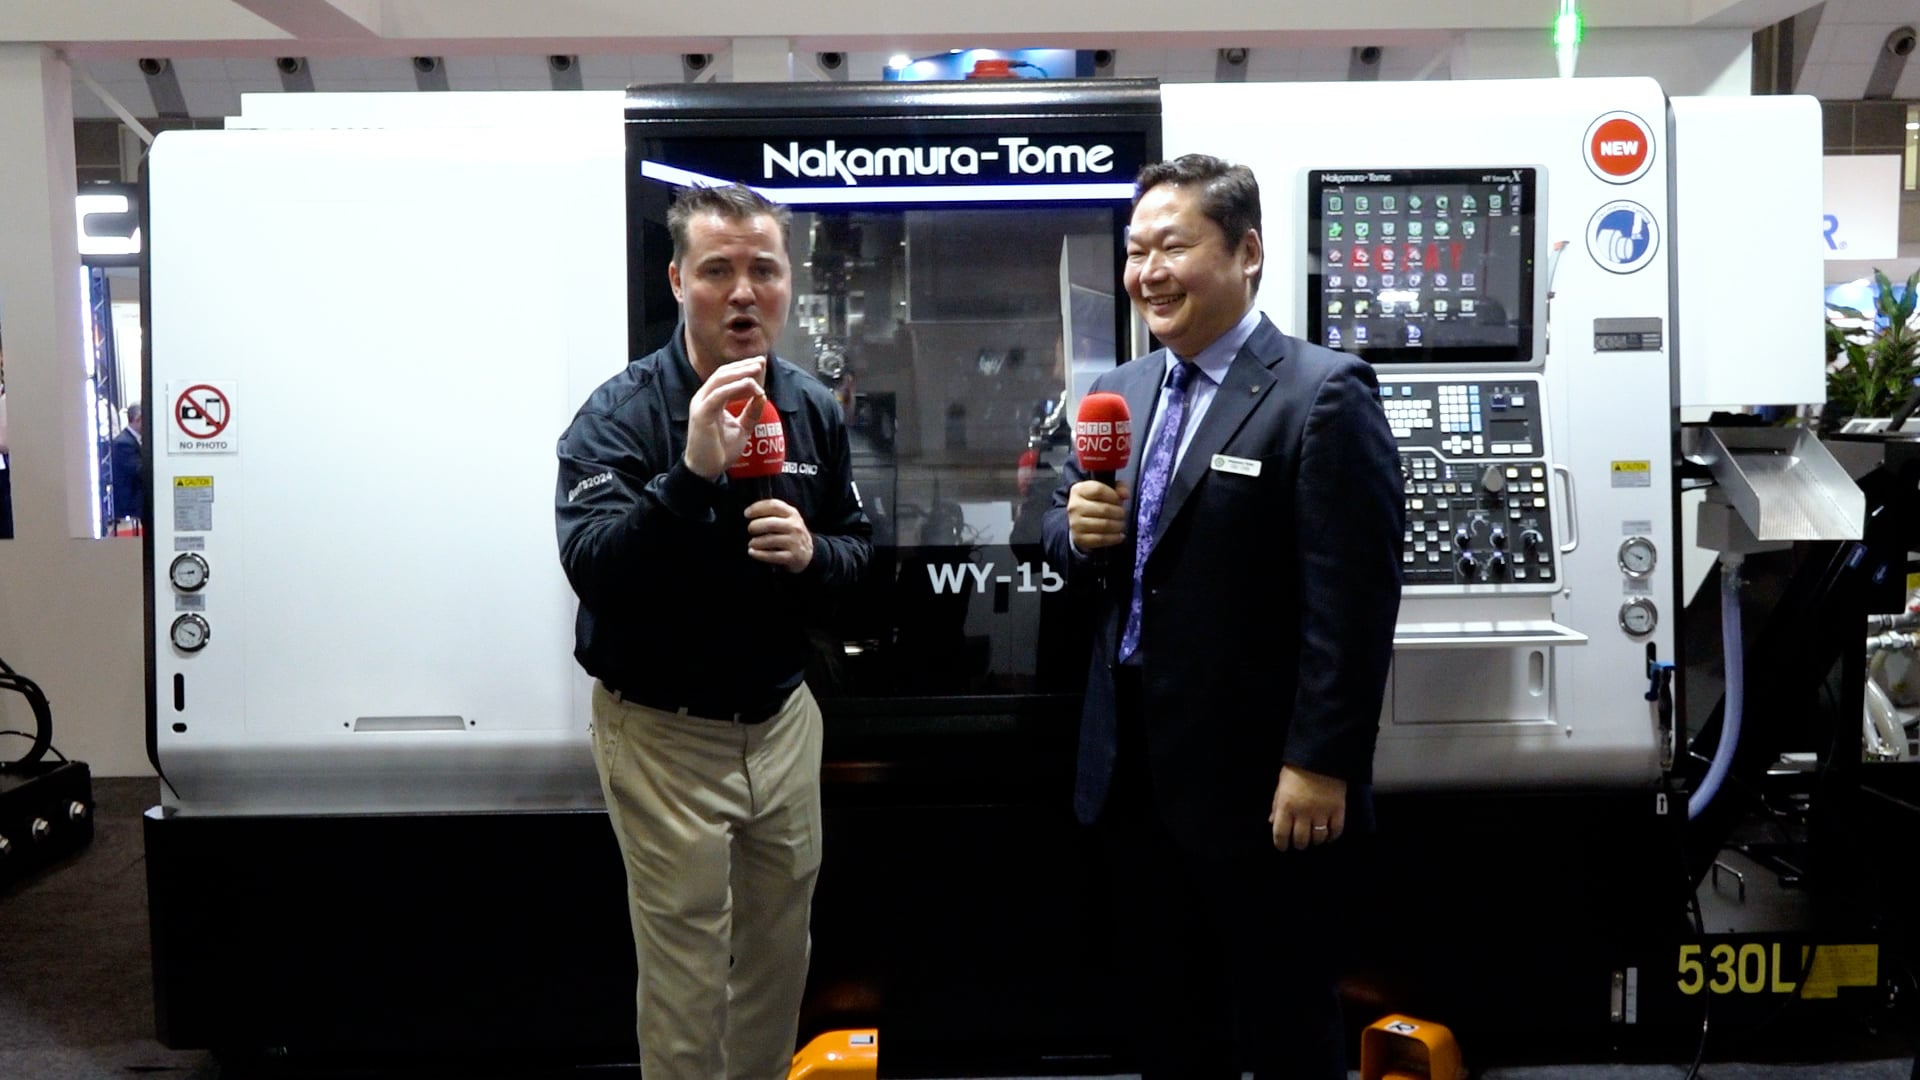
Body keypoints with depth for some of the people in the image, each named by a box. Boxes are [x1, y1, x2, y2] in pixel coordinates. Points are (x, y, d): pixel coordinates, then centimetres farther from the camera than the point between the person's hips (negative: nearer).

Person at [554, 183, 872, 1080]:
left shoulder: (815, 410, 2)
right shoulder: (619, 414, -14)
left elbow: (858, 547, 10)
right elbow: (593, 570, -27)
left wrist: (813, 554, -13)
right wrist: (694, 471, -38)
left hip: (783, 719, 5)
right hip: (666, 734, -5)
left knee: (779, 956, 18)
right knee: (685, 981, 6)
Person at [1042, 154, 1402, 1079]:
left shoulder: (1323, 395, -13)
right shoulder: (1120, 393, 10)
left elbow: (1354, 603, -17)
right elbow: (1073, 540, 16)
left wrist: (1321, 766, -19)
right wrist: (1079, 530, -7)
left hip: (1263, 785, -6)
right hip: (1134, 776, 7)